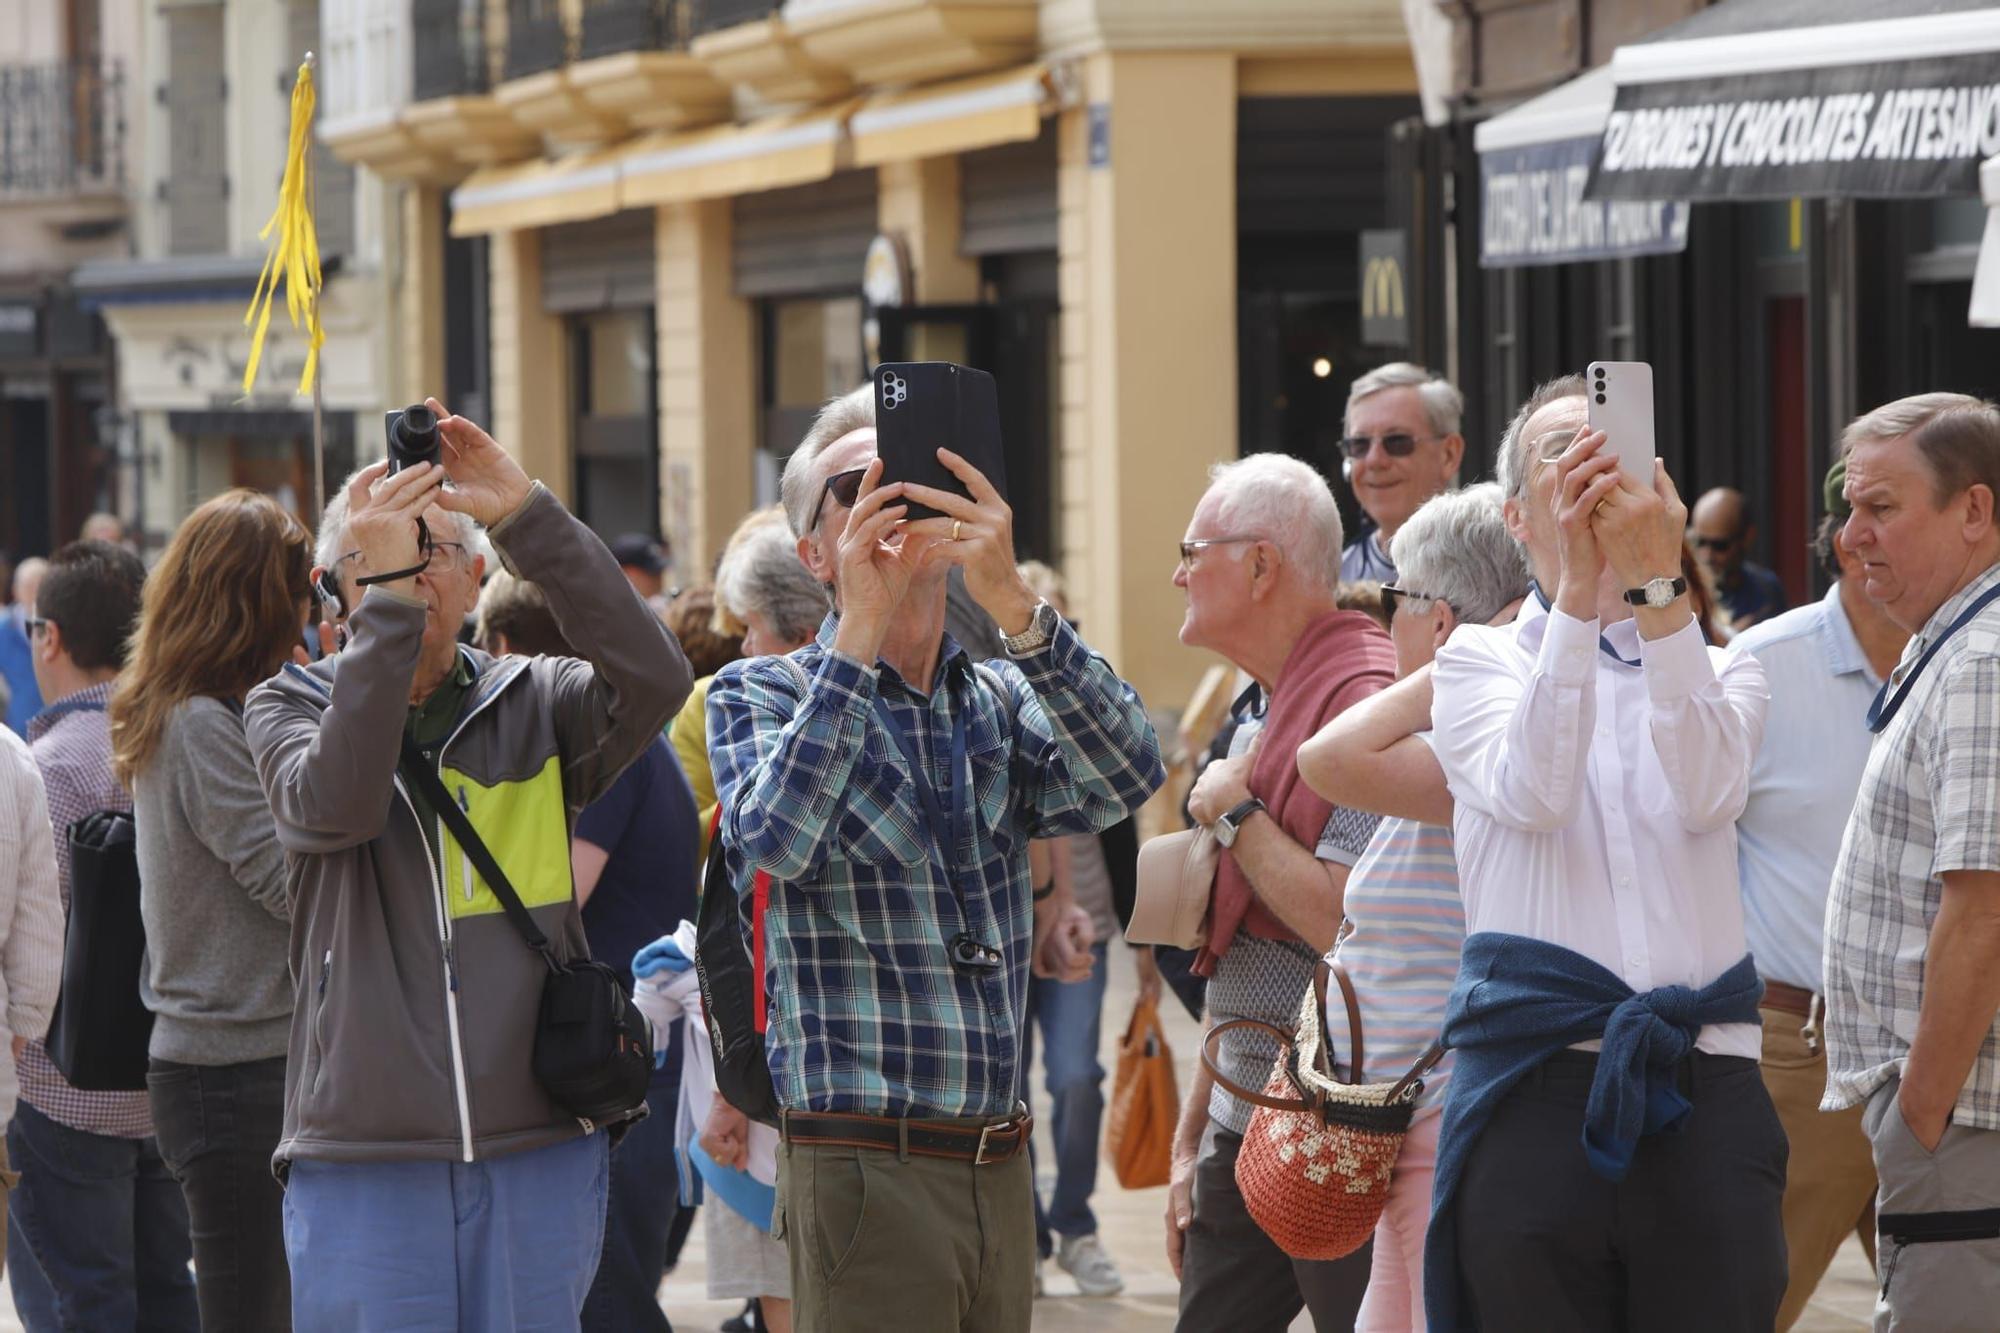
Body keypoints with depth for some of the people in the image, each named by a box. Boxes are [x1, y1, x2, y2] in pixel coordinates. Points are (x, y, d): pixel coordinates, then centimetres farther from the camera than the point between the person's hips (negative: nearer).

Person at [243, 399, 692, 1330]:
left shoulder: (535, 705, 8)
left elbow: (654, 679, -13)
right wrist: (389, 601, -21)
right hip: (363, 1165, -1)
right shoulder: (290, 708, 6)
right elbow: (332, 804, -16)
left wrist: (527, 515, -18)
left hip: (540, 1152, 2)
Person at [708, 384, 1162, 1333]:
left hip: (1000, 1171, 5)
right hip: (864, 1171, -5)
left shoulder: (1002, 702, 13)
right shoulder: (758, 695, 2)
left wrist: (1013, 604, -22)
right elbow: (777, 839, -18)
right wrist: (861, 633, -22)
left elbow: (1124, 779, -9)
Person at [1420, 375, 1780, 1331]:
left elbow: (1708, 793, -9)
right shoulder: (1480, 661, 11)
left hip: (1704, 1103, 1)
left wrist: (1658, 584, -18)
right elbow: (1531, 793, -11)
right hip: (1532, 1097, -1)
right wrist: (1580, 589, -19)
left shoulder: (1720, 674, 15)